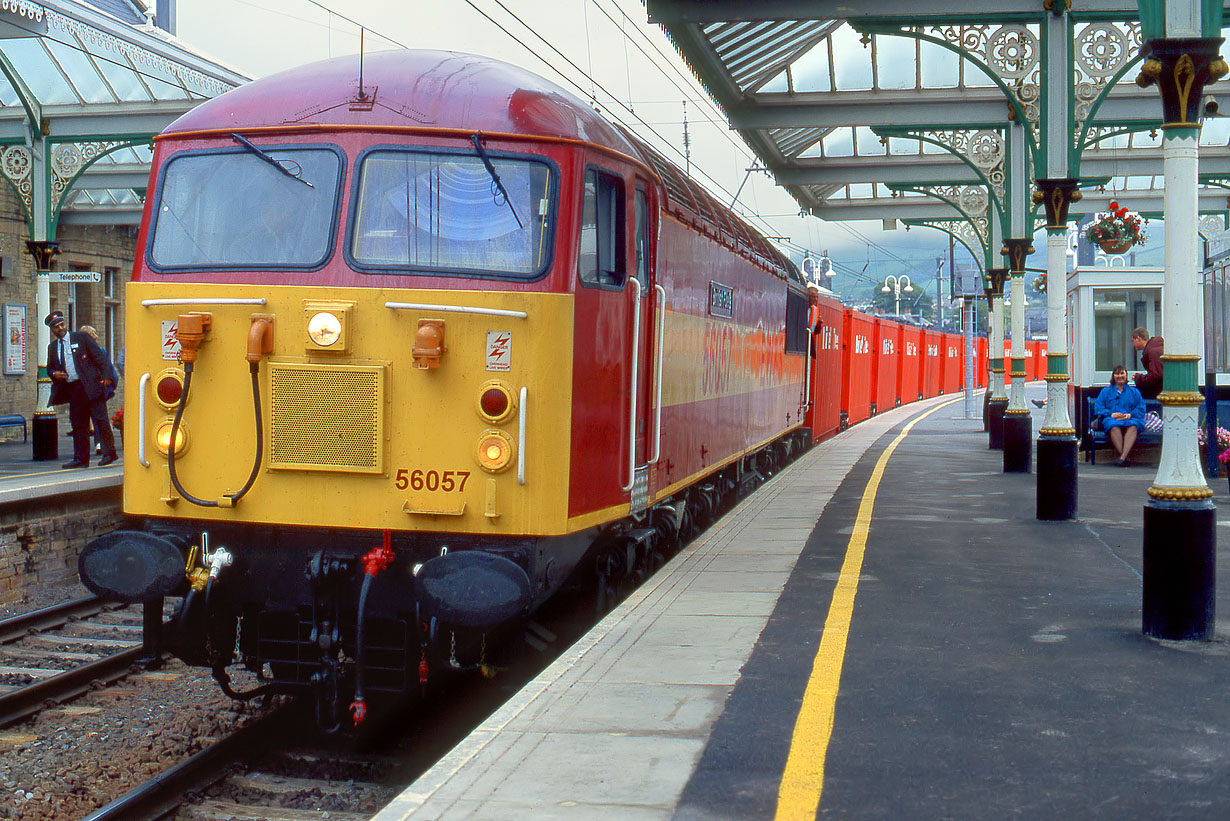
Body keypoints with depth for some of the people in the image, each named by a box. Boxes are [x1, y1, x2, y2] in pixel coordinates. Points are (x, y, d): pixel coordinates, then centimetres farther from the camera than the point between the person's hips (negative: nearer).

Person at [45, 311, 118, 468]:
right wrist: (54, 374, -1)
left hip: (91, 386, -5)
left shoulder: (81, 337, 3)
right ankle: (81, 459, 11)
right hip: (72, 389, 5)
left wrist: (106, 377, -11)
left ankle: (109, 453, -1)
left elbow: (100, 357, 0)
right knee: (78, 425, 6)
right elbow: (50, 368, 23)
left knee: (100, 420, -8)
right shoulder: (52, 347, 16)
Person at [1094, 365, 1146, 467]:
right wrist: (1111, 414, -7)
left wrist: (1130, 414, -7)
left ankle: (1122, 458, -52)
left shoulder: (1134, 392, 25)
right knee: (1114, 426, -39)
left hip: (1130, 419, 0)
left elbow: (1141, 409, 14)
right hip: (1111, 419, 0)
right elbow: (1098, 408, 12)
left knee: (1133, 426, -39)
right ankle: (1124, 457, -44)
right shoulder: (1106, 391, 24)